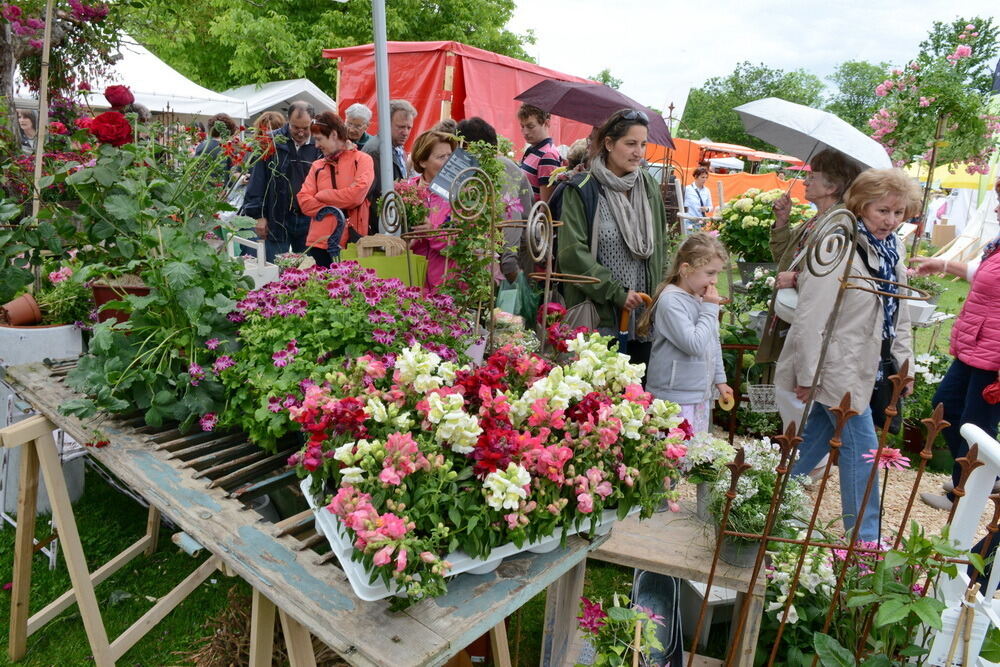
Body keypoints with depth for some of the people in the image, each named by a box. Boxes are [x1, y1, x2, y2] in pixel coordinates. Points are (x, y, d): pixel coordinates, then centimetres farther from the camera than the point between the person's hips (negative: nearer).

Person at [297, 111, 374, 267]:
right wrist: (333, 213, -9)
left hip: (352, 243, -3)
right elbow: (304, 201, 5)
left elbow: (357, 194, -12)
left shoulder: (362, 159, 3)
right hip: (320, 242, 4)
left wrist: (321, 195, 0)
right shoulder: (317, 166, 16)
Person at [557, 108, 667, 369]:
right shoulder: (582, 190, -7)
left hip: (643, 316, 5)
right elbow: (573, 252, -14)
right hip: (598, 314, -5)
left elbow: (658, 246, 16)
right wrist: (616, 293, -15)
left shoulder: (649, 187, 10)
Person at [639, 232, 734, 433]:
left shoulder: (702, 298, 7)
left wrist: (719, 379, 20)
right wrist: (710, 309, -18)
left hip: (701, 393, 9)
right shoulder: (671, 300, -19)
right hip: (675, 397, -9)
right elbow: (694, 345, -25)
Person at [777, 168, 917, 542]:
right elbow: (810, 317, -22)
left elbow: (898, 316, 18)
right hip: (839, 368, -8)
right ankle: (864, 536, 15)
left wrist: (904, 364, 14)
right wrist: (807, 375, -20)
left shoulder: (891, 252, 10)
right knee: (861, 446, 0)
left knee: (817, 439, 15)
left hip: (864, 368, 9)